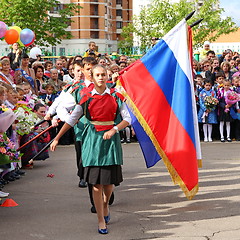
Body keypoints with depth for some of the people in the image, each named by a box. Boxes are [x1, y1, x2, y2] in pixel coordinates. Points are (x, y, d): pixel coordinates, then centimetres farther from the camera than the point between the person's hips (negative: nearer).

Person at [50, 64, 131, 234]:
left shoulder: (115, 96, 4)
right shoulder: (87, 98, 4)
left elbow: (127, 118, 1)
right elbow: (72, 120, 7)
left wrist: (114, 129, -15)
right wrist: (57, 139, 5)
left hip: (111, 139, 0)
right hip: (93, 139, 0)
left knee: (109, 181, 2)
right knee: (96, 182, -3)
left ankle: (106, 205, 35)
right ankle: (101, 220, 7)